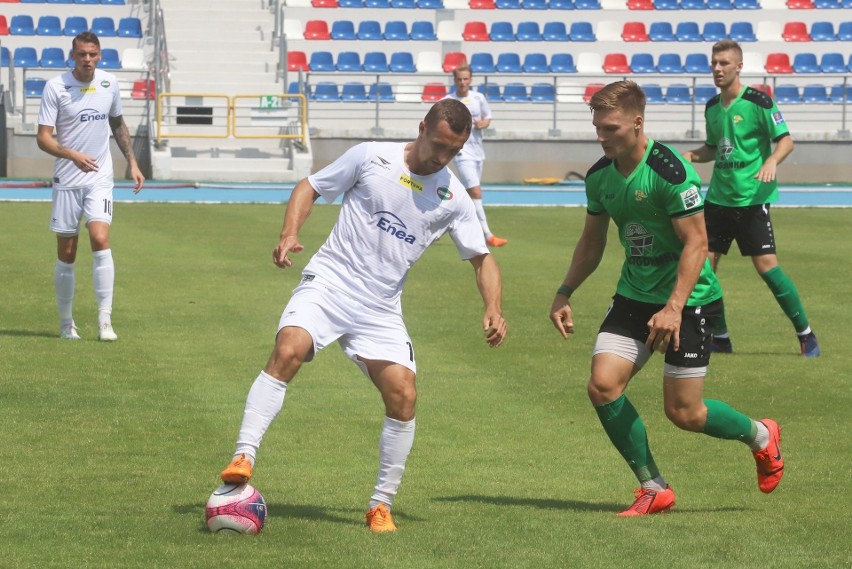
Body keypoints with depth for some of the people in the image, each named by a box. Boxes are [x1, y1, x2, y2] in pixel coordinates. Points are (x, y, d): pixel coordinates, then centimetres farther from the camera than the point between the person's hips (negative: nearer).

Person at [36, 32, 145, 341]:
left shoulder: (109, 83, 3)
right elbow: (43, 137, -12)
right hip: (67, 180, -1)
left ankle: (105, 320, -17)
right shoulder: (55, 86, -9)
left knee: (100, 238, -18)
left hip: (100, 179, 1)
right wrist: (73, 155, -28)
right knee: (66, 254, 3)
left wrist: (132, 162, 18)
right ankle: (66, 322, 18)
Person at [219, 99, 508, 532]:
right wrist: (289, 234, -10)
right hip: (327, 285, -3)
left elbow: (482, 259, 12)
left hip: (381, 310, 3)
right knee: (287, 352, -29)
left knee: (403, 396, -10)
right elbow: (310, 187, 7)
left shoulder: (452, 197, 4)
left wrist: (493, 310, -6)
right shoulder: (371, 157, -2)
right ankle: (243, 459, -29)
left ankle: (381, 505, 7)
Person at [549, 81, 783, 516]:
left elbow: (696, 243, -20)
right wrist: (564, 293, 8)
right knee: (603, 385, -11)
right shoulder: (599, 176, 2)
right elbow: (591, 242, 17)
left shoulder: (671, 171, -20)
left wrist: (673, 308, -27)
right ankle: (654, 491, 2)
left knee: (683, 412, -4)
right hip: (634, 296, 7)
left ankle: (761, 437, 27)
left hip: (688, 299, -7)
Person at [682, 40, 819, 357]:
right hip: (718, 198, 7)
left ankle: (805, 334, 0)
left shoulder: (758, 102, -9)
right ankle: (719, 337, 14)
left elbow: (785, 140, -11)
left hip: (752, 198, -7)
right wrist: (687, 157, 6)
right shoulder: (712, 107, 11)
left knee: (766, 265, -12)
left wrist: (771, 162, -29)